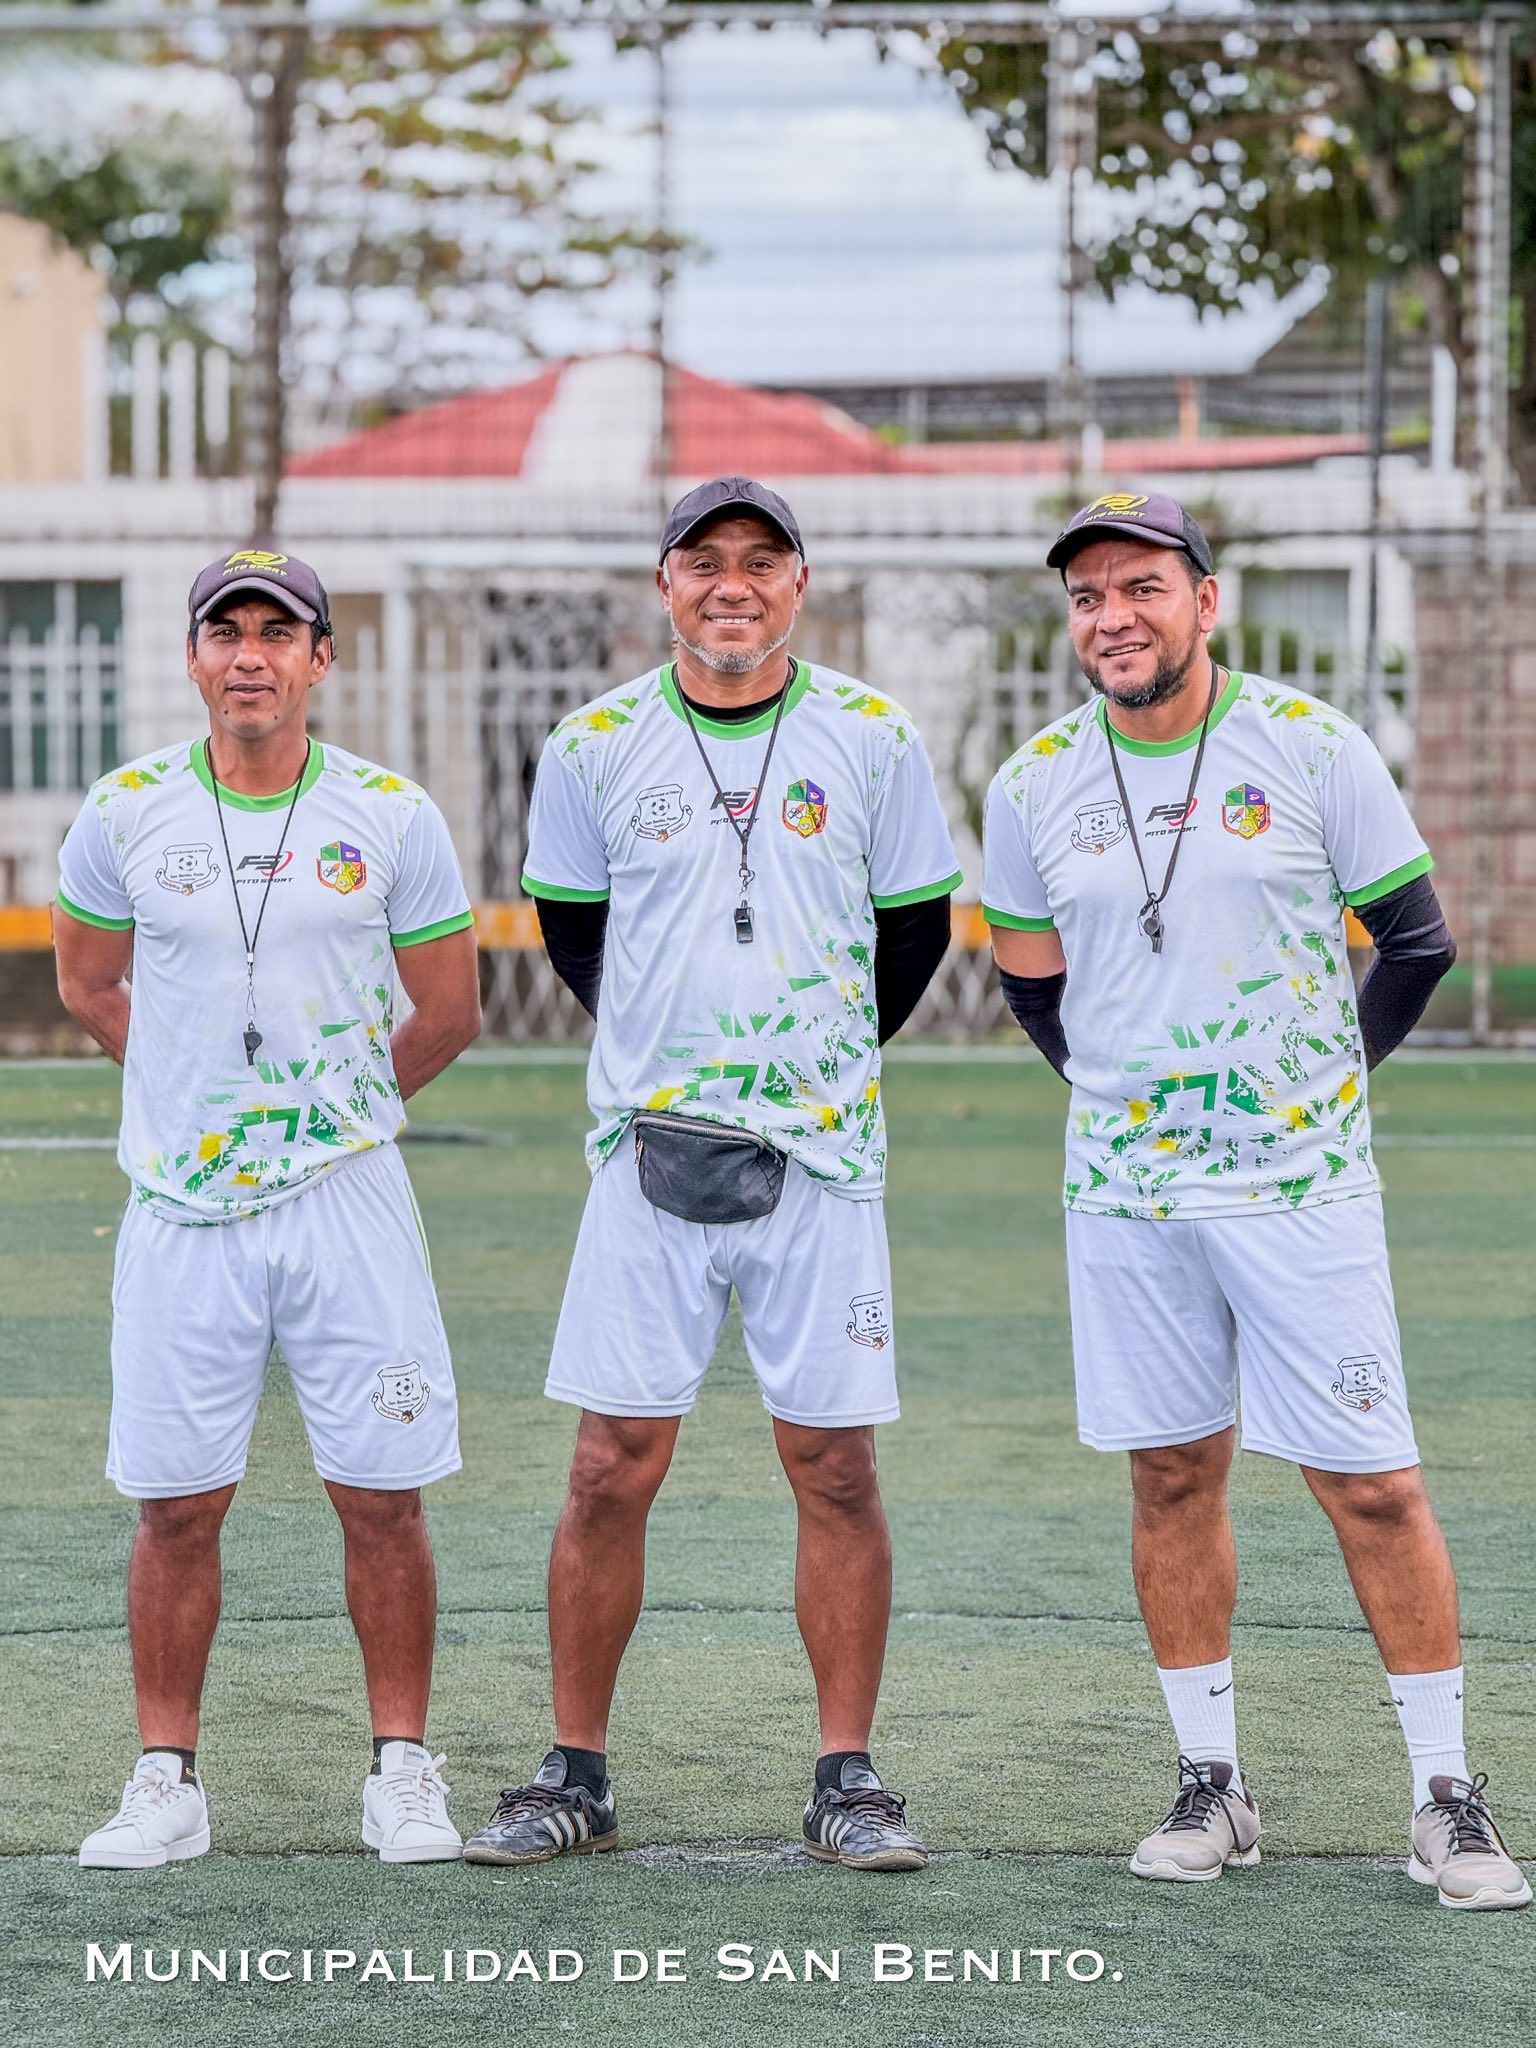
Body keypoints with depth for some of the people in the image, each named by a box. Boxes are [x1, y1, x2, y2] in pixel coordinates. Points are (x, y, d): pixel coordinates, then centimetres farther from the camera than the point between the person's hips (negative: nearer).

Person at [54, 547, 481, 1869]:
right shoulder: (127, 813, 2)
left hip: (348, 1199, -1)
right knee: (176, 1503, 2)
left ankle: (402, 1772, 12)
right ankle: (169, 1783, 11)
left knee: (382, 1496, 0)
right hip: (183, 1211, 1)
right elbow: (88, 985, 17)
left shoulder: (394, 817, -1)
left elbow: (447, 1015, 9)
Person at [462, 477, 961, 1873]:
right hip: (650, 1151, 0)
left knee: (836, 1469, 0)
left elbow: (915, 924, 13)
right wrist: (665, 1051, 12)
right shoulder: (596, 746, 3)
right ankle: (576, 1774, 10)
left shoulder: (872, 739, 2)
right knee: (613, 1469, -1)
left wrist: (827, 1067, 11)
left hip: (821, 1156, 0)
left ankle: (847, 1782, 9)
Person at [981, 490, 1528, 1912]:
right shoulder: (1037, 786, 3)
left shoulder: (1313, 749, -5)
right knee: (1174, 1476, 8)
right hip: (1124, 1191, 3)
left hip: (1300, 1180, -3)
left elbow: (1417, 942, 4)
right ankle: (1212, 1783, 18)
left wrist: (1328, 1083, 7)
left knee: (1373, 1486, -4)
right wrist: (1120, 1089, 13)